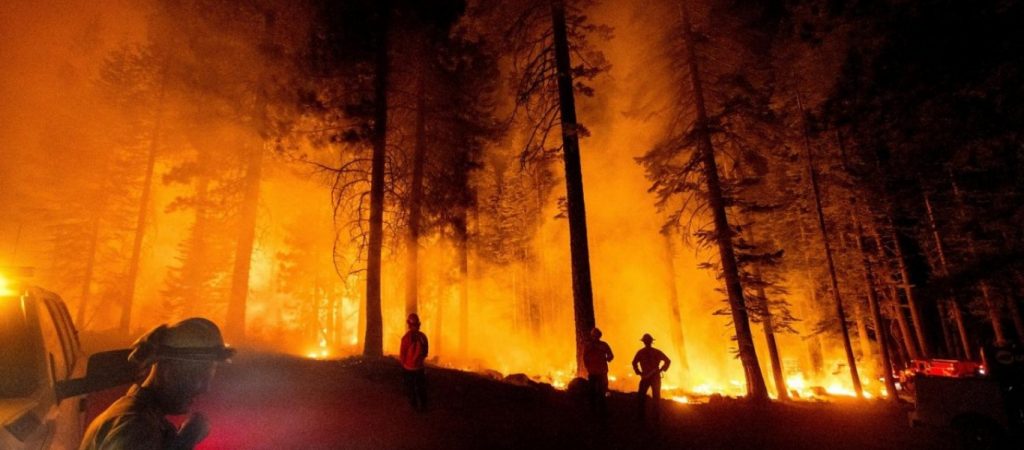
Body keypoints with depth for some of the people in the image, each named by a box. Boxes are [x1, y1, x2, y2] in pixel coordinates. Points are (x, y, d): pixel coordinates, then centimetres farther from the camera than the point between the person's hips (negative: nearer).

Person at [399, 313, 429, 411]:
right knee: (421, 387, 17)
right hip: (419, 367, 2)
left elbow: (402, 354, -11)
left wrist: (403, 363, 8)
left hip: (408, 367, -2)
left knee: (411, 388, 15)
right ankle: (423, 406, 22)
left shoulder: (406, 337, -20)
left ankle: (414, 405, 24)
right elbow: (425, 352, 1)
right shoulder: (422, 336, -11)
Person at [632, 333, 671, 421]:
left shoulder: (656, 352, 2)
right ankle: (641, 416, 4)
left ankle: (657, 416, 7)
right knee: (641, 396, -4)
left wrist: (661, 370, 1)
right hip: (645, 377, 1)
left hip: (656, 377, -1)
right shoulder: (640, 352, 3)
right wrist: (639, 372, 4)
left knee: (656, 397, -1)